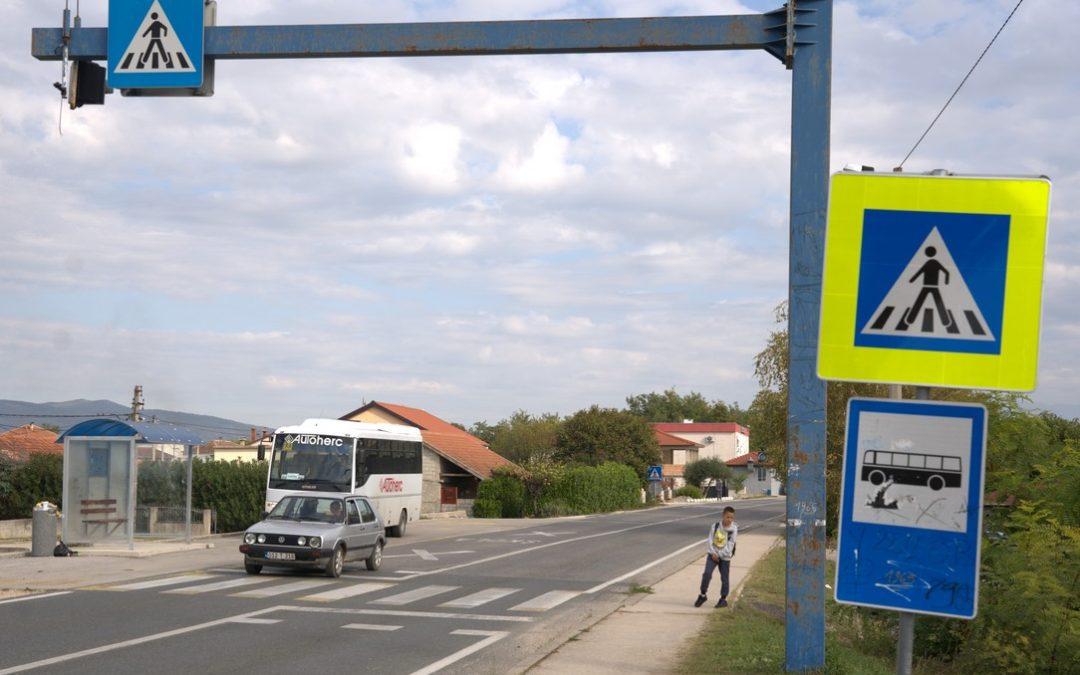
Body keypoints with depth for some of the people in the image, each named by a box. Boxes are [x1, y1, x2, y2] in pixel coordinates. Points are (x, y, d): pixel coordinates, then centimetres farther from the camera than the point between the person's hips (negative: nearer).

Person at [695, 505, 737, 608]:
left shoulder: (733, 529, -11)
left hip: (725, 557, -1)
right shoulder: (715, 526, -5)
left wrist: (719, 554, -13)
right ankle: (703, 595, 5)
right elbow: (710, 540, -1)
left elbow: (730, 545, -12)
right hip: (713, 554, 1)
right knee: (707, 574, -10)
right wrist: (713, 553, -11)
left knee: (724, 578, 4)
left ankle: (723, 599, 17)